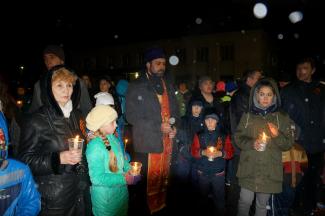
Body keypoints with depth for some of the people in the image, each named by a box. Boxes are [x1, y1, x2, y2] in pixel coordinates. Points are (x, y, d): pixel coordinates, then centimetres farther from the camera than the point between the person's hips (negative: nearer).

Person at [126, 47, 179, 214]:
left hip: (167, 141, 5)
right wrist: (158, 126, -17)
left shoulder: (168, 84, 12)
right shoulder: (136, 86, -4)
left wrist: (174, 127, -3)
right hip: (147, 143, -5)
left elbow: (174, 109, 17)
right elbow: (131, 116, -10)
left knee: (163, 179, 14)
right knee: (147, 181, 3)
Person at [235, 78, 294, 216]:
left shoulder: (282, 118, 3)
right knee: (245, 201, 0)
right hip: (249, 167, 0)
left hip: (269, 170, 1)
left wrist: (277, 135, -16)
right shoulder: (248, 116, 4)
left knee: (262, 204, 12)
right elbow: (238, 137, 4)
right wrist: (251, 143, -15)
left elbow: (288, 144, 3)